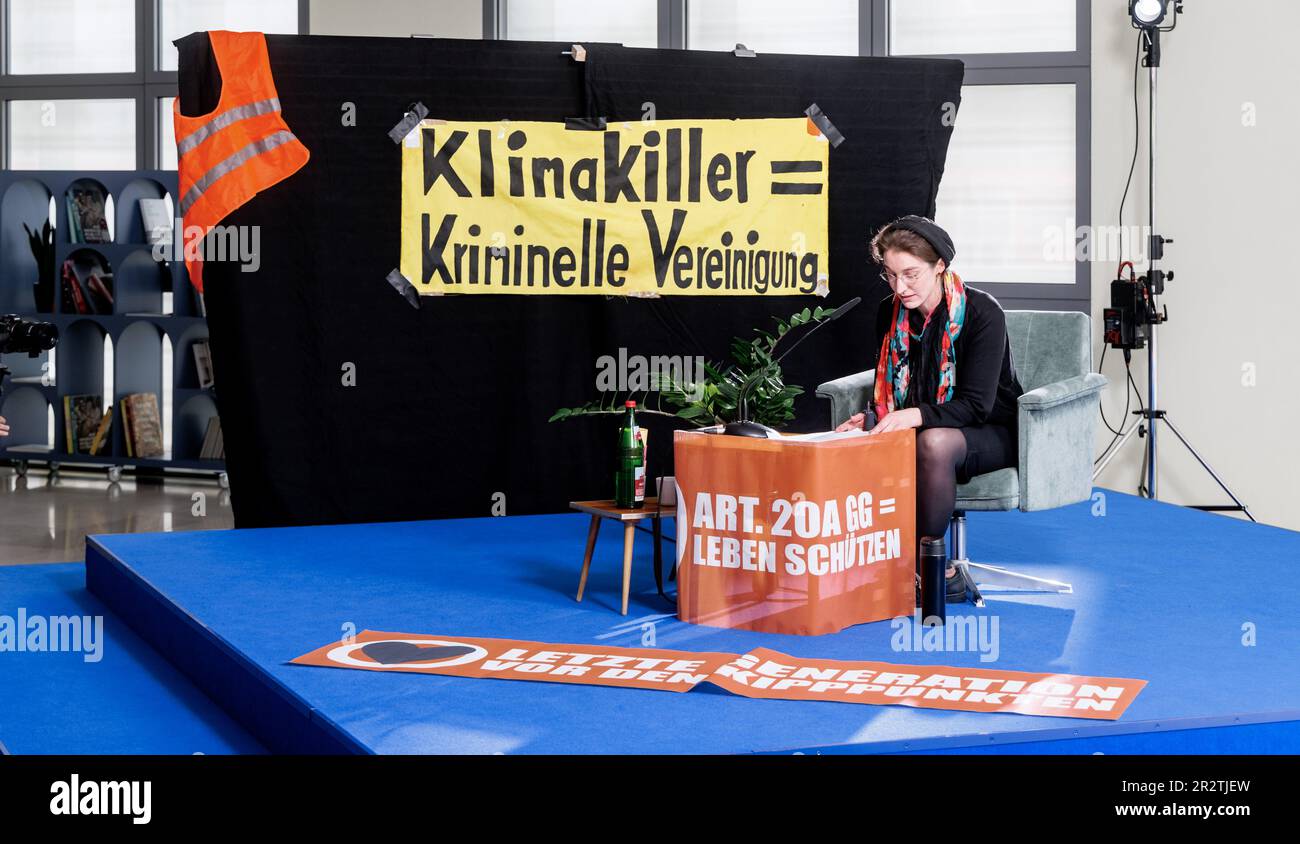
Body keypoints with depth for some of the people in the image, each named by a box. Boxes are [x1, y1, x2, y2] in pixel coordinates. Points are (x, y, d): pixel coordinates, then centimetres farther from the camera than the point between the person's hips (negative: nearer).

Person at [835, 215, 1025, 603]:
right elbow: (886, 389, 7)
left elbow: (977, 404, -22)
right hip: (914, 430, 5)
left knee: (933, 442, -39)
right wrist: (871, 419, -17)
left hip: (992, 434, -5)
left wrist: (917, 416, -38)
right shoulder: (889, 312, 0)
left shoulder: (982, 312, -17)